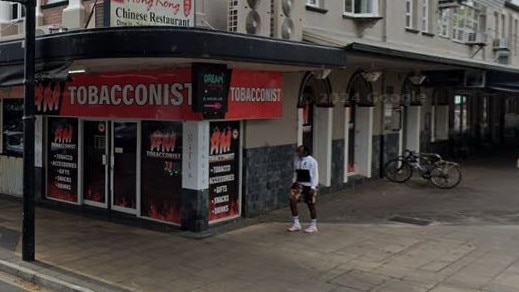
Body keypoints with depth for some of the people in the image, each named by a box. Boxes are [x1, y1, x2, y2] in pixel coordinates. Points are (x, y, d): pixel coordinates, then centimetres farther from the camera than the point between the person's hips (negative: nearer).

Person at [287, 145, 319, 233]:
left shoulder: (312, 161, -11)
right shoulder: (296, 160, 6)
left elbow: (315, 175, -9)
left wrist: (313, 187, -16)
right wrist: (294, 182, 4)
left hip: (309, 186, -5)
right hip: (299, 184, 5)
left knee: (311, 205, 4)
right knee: (292, 199, -11)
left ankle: (313, 226, 21)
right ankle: (296, 223, 1)